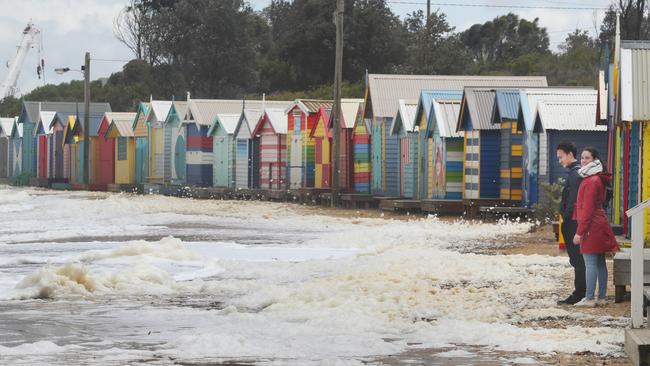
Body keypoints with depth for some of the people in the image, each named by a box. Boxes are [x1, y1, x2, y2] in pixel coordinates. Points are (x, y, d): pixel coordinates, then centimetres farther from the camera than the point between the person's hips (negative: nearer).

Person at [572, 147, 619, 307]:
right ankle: (602, 298, 15)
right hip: (599, 225, 10)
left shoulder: (591, 181, -15)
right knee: (600, 263, 11)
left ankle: (589, 299, -8)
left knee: (590, 263, -8)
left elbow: (587, 209, -18)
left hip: (592, 227, -10)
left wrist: (579, 232, -18)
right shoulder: (598, 179, 17)